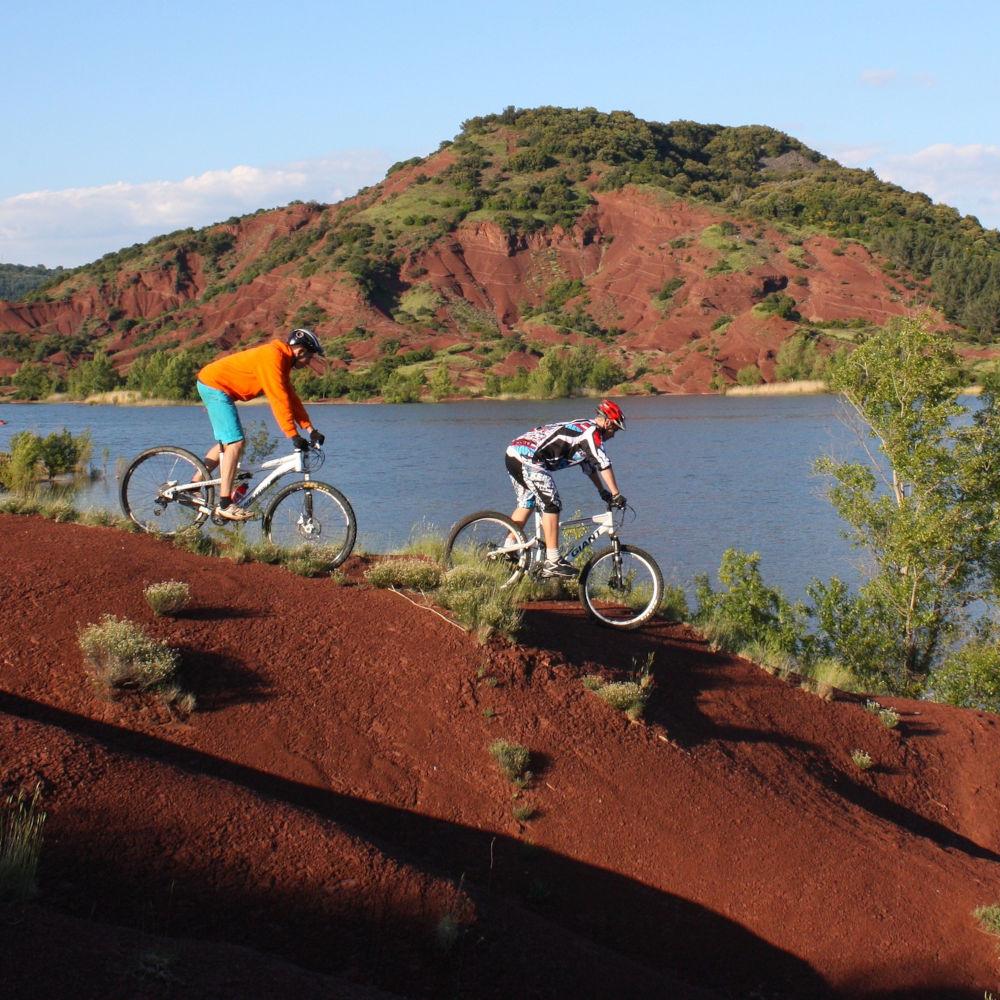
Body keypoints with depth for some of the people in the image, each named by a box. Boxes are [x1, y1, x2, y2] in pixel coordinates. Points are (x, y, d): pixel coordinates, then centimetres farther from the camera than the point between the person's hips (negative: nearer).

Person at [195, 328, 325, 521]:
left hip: (214, 385, 11)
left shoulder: (282, 360, 9)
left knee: (227, 442, 18)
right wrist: (294, 436, -26)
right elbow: (278, 399, -27)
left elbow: (291, 397, 12)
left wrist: (311, 430, 7)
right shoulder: (272, 357, -22)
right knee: (235, 442, -16)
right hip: (214, 384, -11)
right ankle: (225, 505, -17)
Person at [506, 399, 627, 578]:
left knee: (526, 504, 21)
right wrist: (616, 495, -7)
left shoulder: (581, 428, 26)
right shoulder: (592, 431, -4)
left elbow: (589, 466, 33)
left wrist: (603, 492, 31)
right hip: (527, 458, -10)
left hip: (514, 452, 10)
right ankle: (552, 563, -8)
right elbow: (603, 464, -10)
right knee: (551, 505, -7)